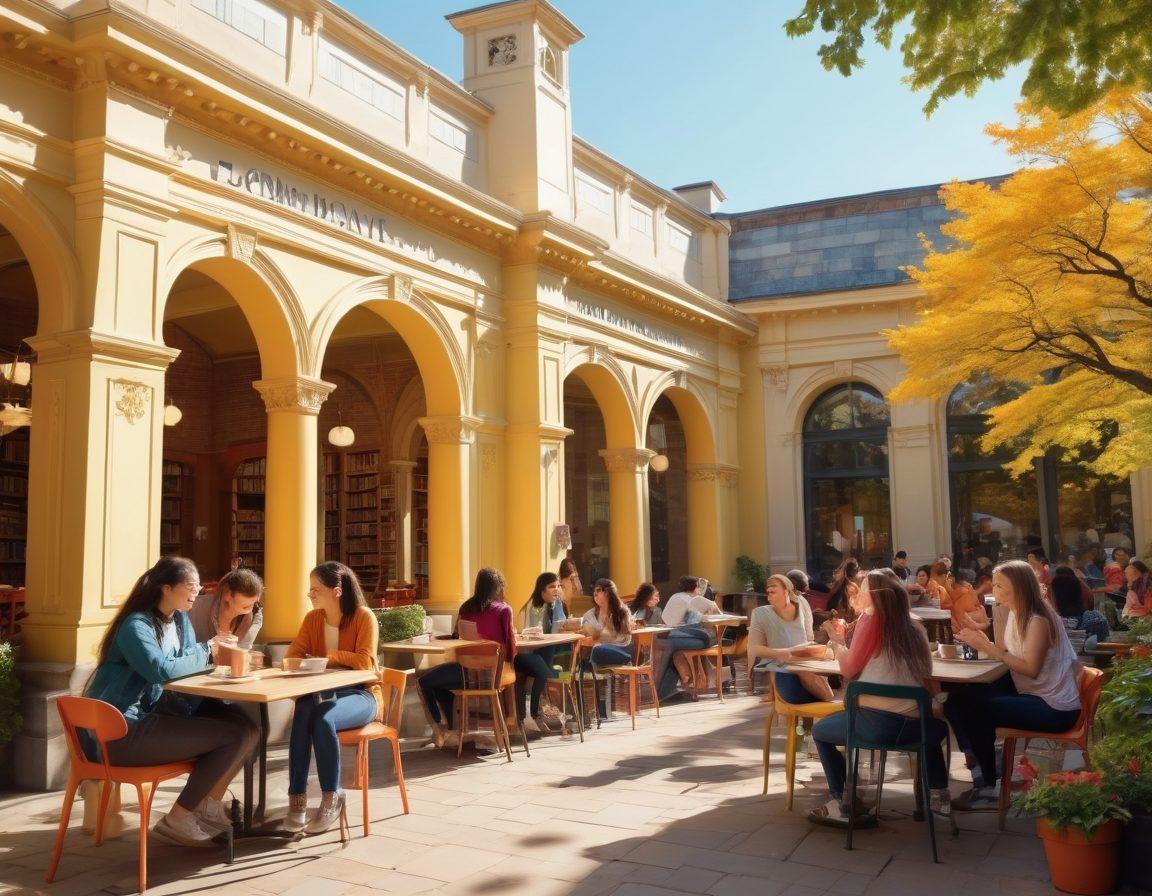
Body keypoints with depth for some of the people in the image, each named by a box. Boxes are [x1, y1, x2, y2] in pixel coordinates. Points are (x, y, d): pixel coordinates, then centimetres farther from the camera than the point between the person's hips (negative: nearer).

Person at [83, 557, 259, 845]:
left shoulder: (180, 619, 12)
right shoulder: (136, 626, -14)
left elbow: (188, 665, 13)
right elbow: (162, 670, -27)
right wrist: (206, 649, -12)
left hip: (154, 716, 9)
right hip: (120, 734, -9)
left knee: (247, 729, -5)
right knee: (232, 735, -19)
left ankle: (208, 805, 12)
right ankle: (178, 819, -5)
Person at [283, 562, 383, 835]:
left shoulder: (363, 616, -9)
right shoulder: (312, 618, 7)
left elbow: (365, 662, -16)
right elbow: (293, 655, 9)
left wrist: (330, 656, -9)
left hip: (360, 693, -4)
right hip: (323, 692, 4)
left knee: (322, 717, -35)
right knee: (302, 713, -31)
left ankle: (331, 798, -19)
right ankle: (297, 798, -26)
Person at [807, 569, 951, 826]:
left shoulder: (870, 619, -5)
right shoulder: (914, 627, 10)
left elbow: (849, 670, -1)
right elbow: (928, 681, 15)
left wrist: (838, 641, 15)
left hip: (875, 722, -6)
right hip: (914, 725, 6)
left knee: (819, 731, 21)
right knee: (938, 727, 41)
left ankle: (840, 804, 13)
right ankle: (939, 795, 31)